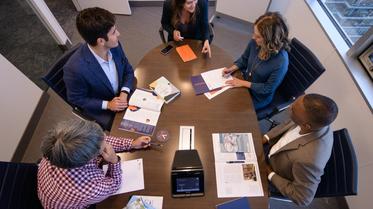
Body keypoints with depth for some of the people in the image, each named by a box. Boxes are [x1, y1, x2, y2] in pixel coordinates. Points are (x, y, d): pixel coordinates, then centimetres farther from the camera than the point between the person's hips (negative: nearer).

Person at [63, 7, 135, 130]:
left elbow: (128, 71, -2)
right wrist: (107, 105, -23)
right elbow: (76, 99, -15)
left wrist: (124, 93, -18)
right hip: (100, 110, -4)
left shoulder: (114, 46, -18)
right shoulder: (75, 68, -32)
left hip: (122, 94, 5)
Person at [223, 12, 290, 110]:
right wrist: (232, 68, -14)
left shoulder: (281, 61, -33)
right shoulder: (255, 42, -18)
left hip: (259, 97, -5)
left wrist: (244, 83, -24)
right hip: (245, 80, 5)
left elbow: (268, 88, -22)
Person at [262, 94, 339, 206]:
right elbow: (290, 124, -2)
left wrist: (271, 175, -19)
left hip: (277, 181, -4)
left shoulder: (309, 158, -45)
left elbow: (302, 198, -26)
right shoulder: (317, 121, -26)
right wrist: (266, 137, -9)